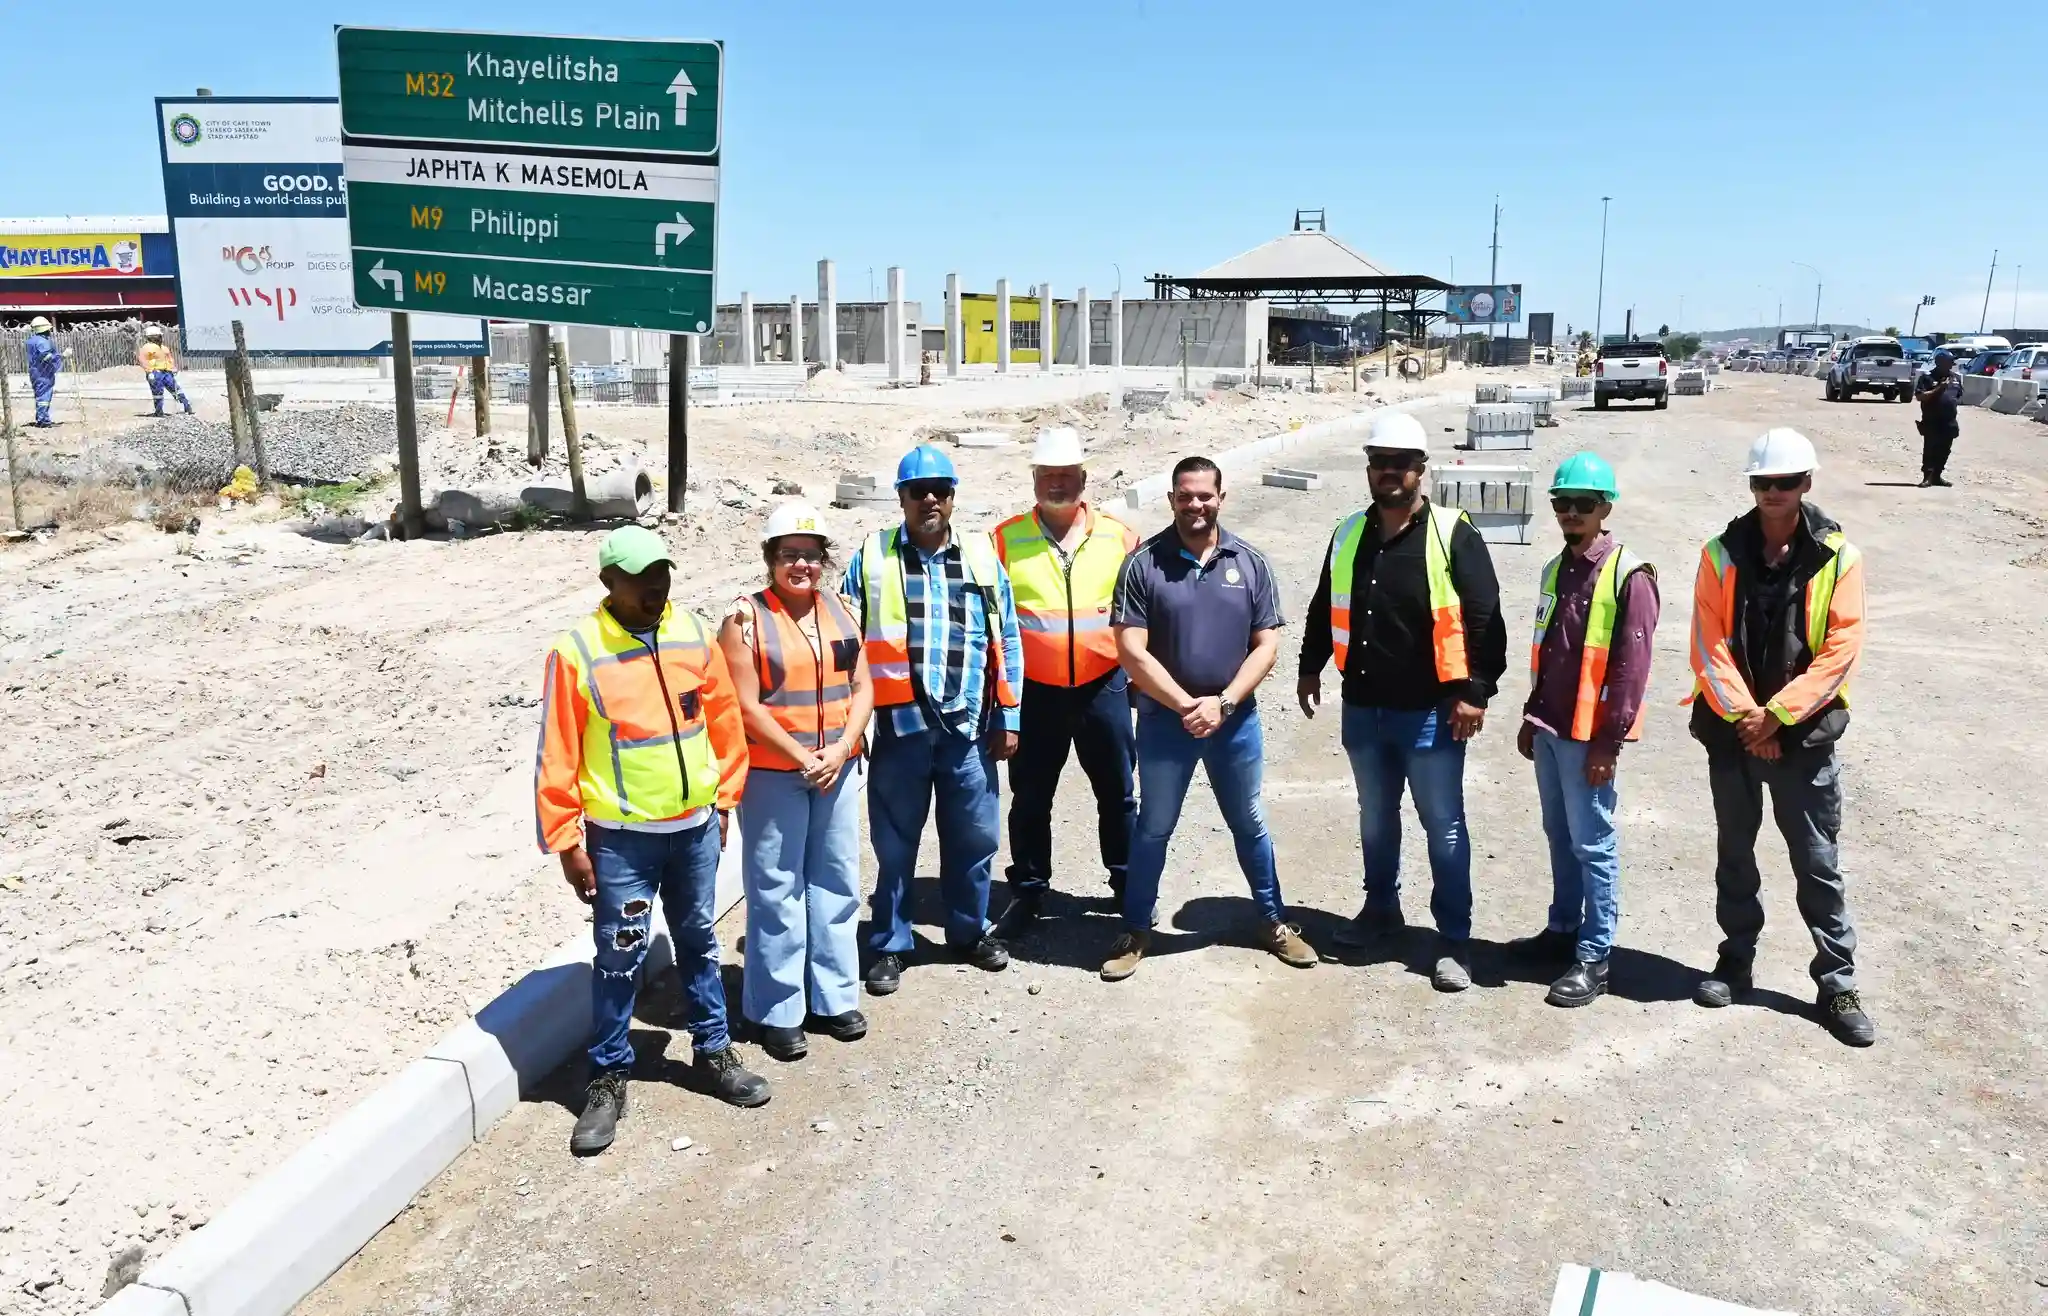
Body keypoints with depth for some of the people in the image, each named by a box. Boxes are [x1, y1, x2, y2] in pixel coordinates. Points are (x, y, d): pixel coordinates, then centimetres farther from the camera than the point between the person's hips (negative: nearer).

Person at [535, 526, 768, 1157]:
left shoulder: (694, 636, 0)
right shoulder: (577, 651, -12)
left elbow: (724, 721, 10)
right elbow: (556, 757, -9)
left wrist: (724, 798, 11)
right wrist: (566, 842, -9)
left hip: (695, 825, 4)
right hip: (620, 836, -4)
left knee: (699, 942, 17)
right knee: (619, 958, 5)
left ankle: (713, 1052, 33)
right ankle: (608, 1079, 21)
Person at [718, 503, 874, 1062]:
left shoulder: (839, 610, 7)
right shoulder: (746, 617, -7)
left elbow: (862, 689, 6)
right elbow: (746, 706, -12)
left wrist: (839, 752, -9)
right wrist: (803, 759, -14)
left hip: (839, 770, 5)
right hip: (772, 775, -5)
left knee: (836, 883, 11)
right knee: (777, 891, 1)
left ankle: (834, 996, 24)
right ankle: (777, 1010, 13)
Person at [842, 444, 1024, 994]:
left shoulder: (981, 556, 6)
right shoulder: (871, 558, 0)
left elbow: (1007, 641, 8)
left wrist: (1008, 717, 5)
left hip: (969, 727, 2)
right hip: (899, 726, -2)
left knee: (973, 838, 13)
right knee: (895, 843, 8)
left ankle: (970, 931, 33)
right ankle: (889, 946, 23)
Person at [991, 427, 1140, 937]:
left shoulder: (1119, 536, 1)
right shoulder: (1006, 539, -2)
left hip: (1104, 686, 1)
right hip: (1034, 690, 0)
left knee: (1117, 792, 12)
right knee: (1030, 798, 10)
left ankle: (1129, 884, 29)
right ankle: (1028, 891, 25)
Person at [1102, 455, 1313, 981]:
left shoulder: (1250, 563, -1)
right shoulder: (1143, 564, -8)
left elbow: (1266, 645, -2)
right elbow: (1132, 652, -12)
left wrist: (1222, 703, -13)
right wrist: (1186, 705, -16)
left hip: (1236, 719, 2)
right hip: (1165, 719, -2)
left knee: (1249, 823, 16)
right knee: (1152, 828, 10)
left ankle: (1273, 921, 32)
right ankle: (1135, 930, 24)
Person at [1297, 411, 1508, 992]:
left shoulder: (1453, 534, -10)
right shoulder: (1349, 534, 6)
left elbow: (1485, 620, -11)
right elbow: (1324, 608, 19)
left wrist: (1474, 692, -14)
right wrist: (1311, 668, 19)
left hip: (1430, 713, -5)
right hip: (1363, 710, 5)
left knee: (1443, 825, 3)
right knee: (1376, 818, 19)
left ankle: (1454, 940, 13)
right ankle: (1382, 907, 37)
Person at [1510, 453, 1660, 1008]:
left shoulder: (1628, 576, -13)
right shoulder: (1556, 570, 11)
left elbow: (1631, 668, -15)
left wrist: (1608, 742, -17)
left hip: (1589, 736, -7)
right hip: (1550, 730, 7)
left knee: (1593, 845, -1)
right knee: (1560, 836, 17)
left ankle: (1593, 959, 6)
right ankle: (1562, 930, 30)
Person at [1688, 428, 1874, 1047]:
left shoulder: (1838, 558, -5)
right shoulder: (1722, 553, -1)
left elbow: (1840, 651, -10)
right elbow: (1708, 645, -5)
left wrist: (1776, 714, -15)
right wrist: (1744, 717, -13)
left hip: (1804, 735, -2)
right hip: (1731, 732, 2)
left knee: (1818, 865, 5)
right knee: (1734, 855, 15)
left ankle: (1837, 983, 15)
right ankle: (1736, 960, 29)